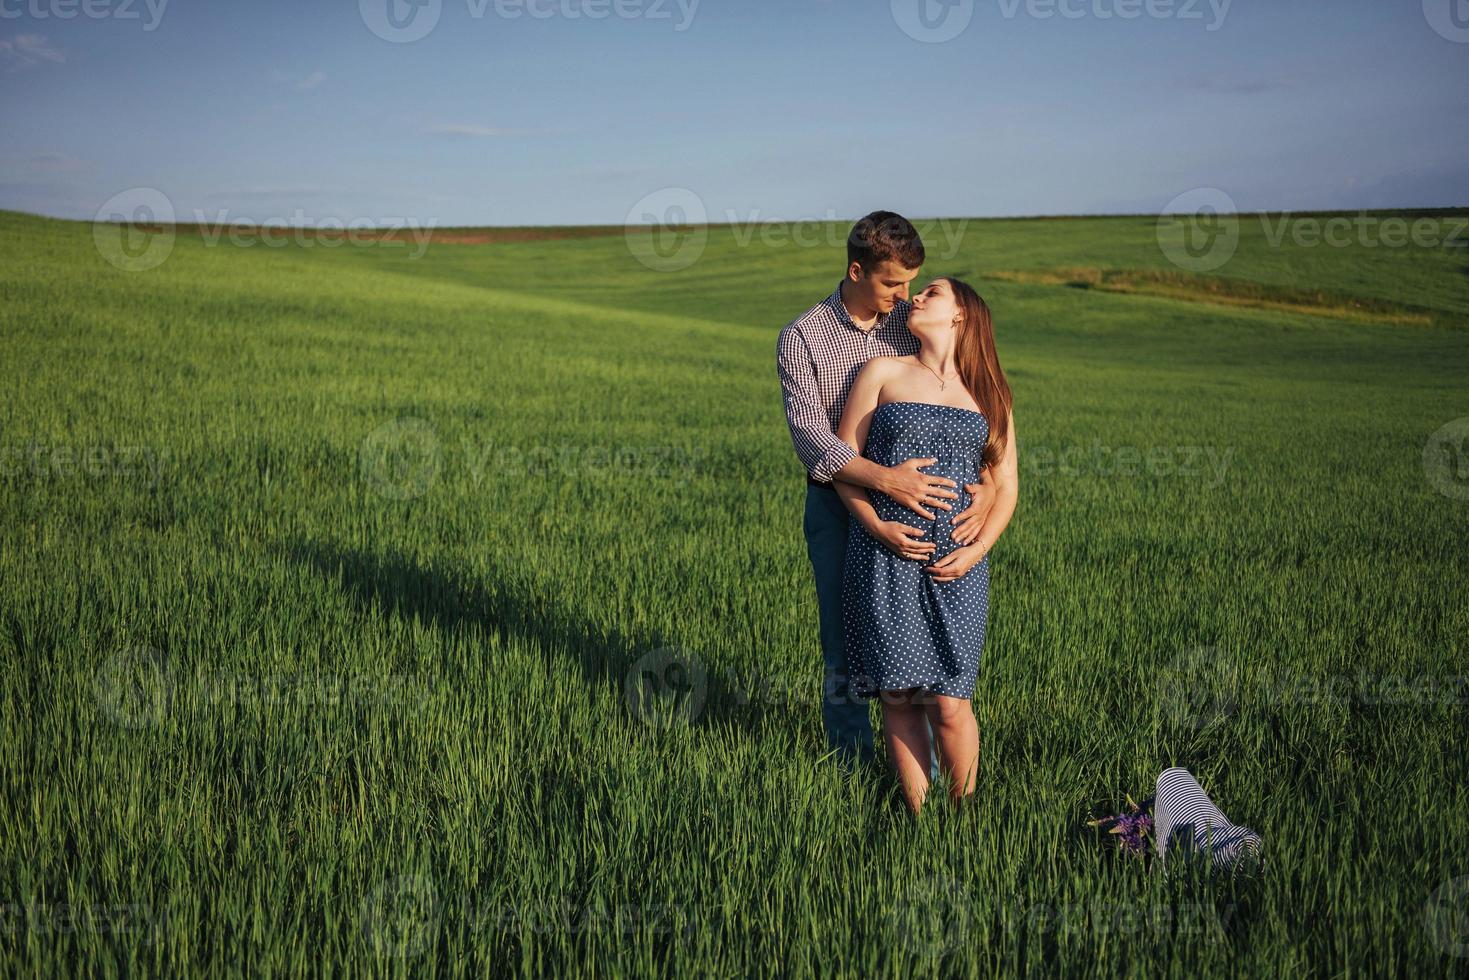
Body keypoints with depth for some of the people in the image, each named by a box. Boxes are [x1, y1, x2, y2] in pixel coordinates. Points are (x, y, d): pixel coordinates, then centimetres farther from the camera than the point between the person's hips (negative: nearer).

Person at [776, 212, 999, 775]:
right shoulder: (802, 338, -6)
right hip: (837, 504, -1)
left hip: (916, 502, 2)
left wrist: (988, 484, -18)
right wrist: (884, 479, -34)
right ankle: (854, 771, 21)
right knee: (846, 647, 6)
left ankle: (926, 773, 18)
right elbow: (810, 436, -18)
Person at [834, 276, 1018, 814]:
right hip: (885, 554, 0)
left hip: (956, 566, 1)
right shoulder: (883, 372, 9)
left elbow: (1005, 487, 14)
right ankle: (918, 816, 12)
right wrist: (878, 527, -9)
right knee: (899, 695, -1)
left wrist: (979, 548, -3)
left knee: (948, 703, -6)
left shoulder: (989, 395, 14)